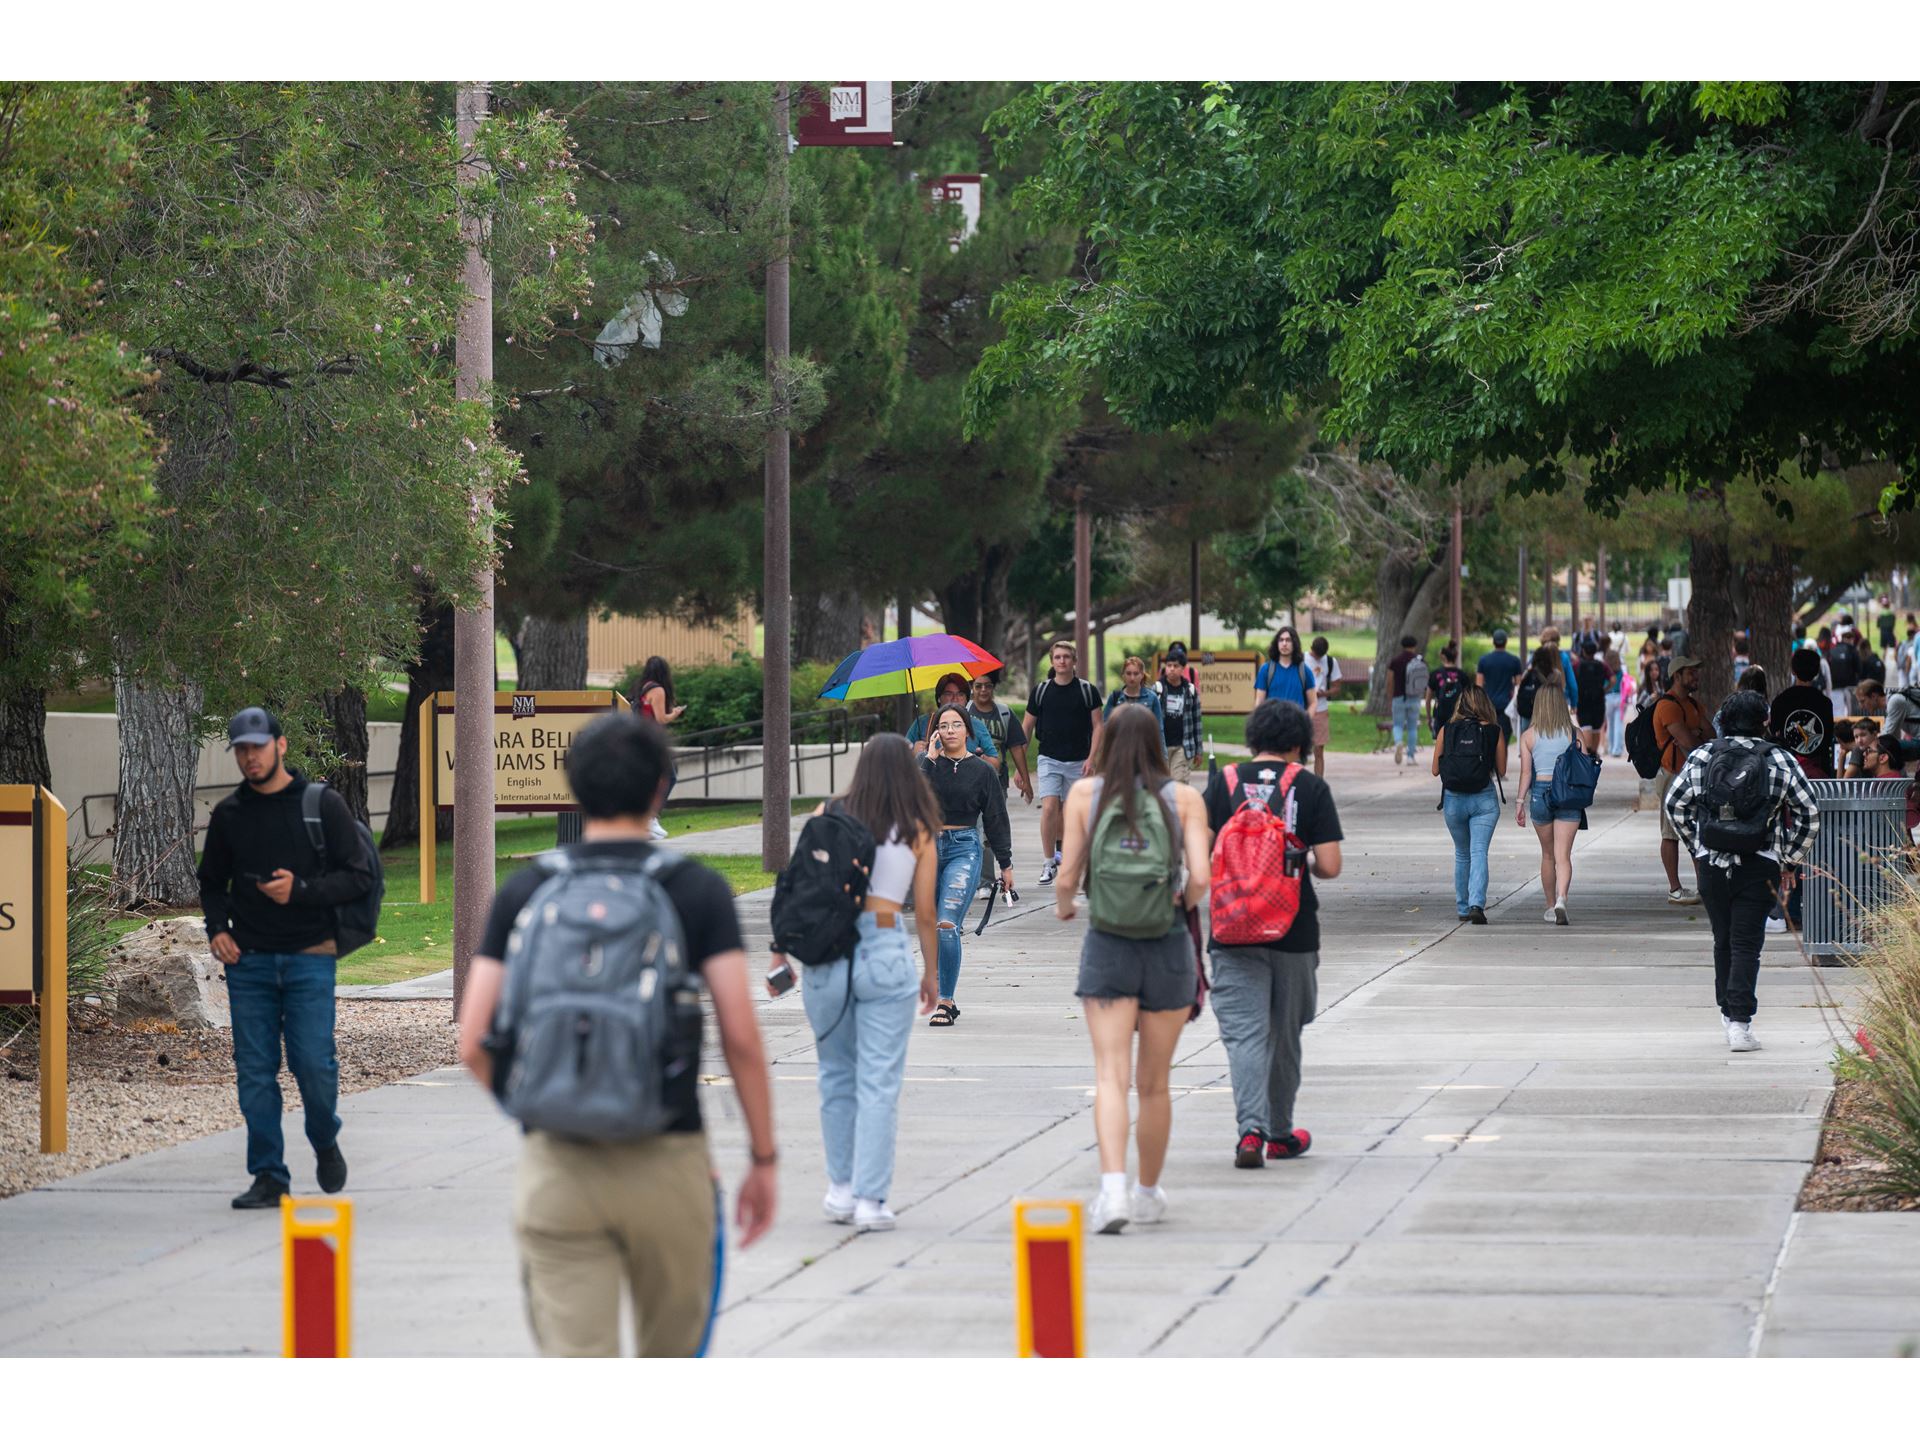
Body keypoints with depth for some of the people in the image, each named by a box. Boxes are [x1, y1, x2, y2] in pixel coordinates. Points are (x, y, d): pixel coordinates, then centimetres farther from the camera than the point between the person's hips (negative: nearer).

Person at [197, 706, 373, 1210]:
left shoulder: (322, 804, 0)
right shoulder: (228, 814, 10)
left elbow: (358, 876, -2)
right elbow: (212, 882, 20)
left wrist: (301, 890, -16)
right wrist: (217, 928, 1)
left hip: (308, 957, -3)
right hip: (248, 960, 3)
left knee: (313, 1064, -8)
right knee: (255, 1070, 0)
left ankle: (325, 1142, 21)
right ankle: (268, 1177, 7)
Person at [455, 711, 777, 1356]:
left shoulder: (525, 891, 4)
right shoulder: (699, 891, -1)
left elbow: (474, 1044, 1)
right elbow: (741, 1037, -7)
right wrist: (764, 1158, 3)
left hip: (556, 1165, 1)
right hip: (667, 1161, -1)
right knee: (670, 1359, 21)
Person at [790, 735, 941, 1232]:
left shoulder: (827, 817, 5)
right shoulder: (918, 833, 2)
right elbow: (925, 913, 4)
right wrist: (931, 973, 16)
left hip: (825, 947, 2)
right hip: (885, 954, -2)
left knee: (837, 1074, 15)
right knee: (879, 1081, 1)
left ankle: (841, 1188, 20)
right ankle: (869, 1199, -2)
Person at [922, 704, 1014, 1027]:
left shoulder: (981, 770, 5)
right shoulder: (929, 765, 7)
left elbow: (996, 819, 9)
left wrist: (1005, 864, 9)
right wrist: (931, 758, -9)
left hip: (964, 849, -3)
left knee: (947, 925, -17)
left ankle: (945, 1002, -16)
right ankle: (942, 998, 18)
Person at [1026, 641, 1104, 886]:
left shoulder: (1087, 691, 0)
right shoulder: (1041, 691, 3)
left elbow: (1098, 725, 1)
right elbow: (1027, 727, 9)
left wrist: (1092, 758, -10)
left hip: (1078, 761, 1)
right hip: (1049, 759, 0)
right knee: (1049, 808, -15)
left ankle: (1061, 850, 25)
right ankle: (1048, 863, -11)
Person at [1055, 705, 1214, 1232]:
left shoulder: (1085, 793, -2)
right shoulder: (1184, 799, -2)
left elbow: (1068, 877, -5)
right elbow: (1200, 879, -11)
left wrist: (1063, 905, 17)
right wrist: (1182, 904, 11)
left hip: (1107, 946, -1)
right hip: (1167, 946, 1)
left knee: (1111, 1076, -7)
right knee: (1153, 1082, 13)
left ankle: (1113, 1187, -26)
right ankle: (1149, 1193, 26)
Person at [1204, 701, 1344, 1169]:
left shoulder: (1224, 782, 0)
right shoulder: (1311, 787, -3)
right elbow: (1330, 866, -7)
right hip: (1294, 931, 0)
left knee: (1243, 1030, -4)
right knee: (1284, 1033, 16)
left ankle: (1251, 1129, -22)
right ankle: (1280, 1134, 28)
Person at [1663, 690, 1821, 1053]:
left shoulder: (1702, 757, 3)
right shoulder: (1779, 761, -1)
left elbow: (1674, 804, 7)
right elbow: (1810, 812, -1)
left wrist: (1696, 846, 16)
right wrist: (1790, 858, 8)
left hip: (1713, 865, 2)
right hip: (1759, 868, -2)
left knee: (1723, 941, 17)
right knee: (1746, 945, -2)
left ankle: (1728, 1013, 26)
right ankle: (1739, 1022, -11)